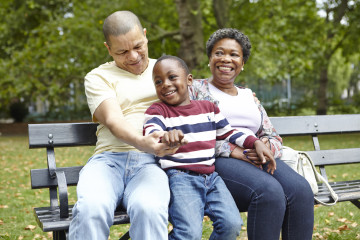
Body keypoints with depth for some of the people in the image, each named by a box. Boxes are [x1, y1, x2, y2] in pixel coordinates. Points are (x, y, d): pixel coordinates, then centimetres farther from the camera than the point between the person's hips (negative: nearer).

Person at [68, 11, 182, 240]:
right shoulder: (98, 77, 13)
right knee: (91, 208, -34)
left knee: (149, 208, -35)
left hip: (151, 161, 0)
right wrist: (141, 142, -27)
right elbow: (113, 121, -5)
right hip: (109, 159, 0)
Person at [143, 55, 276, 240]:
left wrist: (256, 143, 9)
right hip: (180, 177, -4)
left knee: (232, 224, -13)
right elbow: (150, 135, -16)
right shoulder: (157, 111, 4)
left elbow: (228, 134, 24)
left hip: (211, 176, 5)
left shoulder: (208, 107, 18)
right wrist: (165, 137, -40)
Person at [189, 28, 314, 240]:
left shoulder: (249, 96, 27)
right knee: (269, 191, -34)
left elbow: (275, 138, 20)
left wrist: (266, 147, -6)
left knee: (301, 189, -26)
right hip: (217, 160, -5)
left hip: (260, 158, 5)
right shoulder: (195, 89, 11)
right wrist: (232, 151, -14)